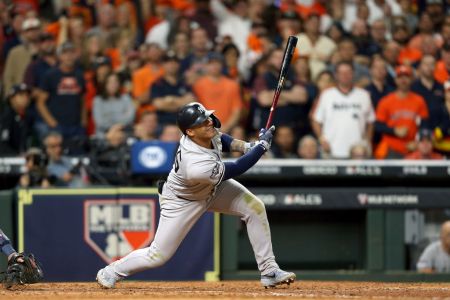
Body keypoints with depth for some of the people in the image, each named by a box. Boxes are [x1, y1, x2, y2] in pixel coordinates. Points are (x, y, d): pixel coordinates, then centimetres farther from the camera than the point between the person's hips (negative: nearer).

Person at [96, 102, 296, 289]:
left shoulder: (206, 132, -24)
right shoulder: (196, 165, -44)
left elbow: (220, 139, 4)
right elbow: (237, 169, -29)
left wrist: (245, 146, -13)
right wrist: (263, 145, -21)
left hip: (213, 188, 7)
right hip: (182, 202, -7)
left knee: (255, 208, -7)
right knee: (158, 255, -1)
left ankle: (269, 272, 2)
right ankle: (111, 272, 25)